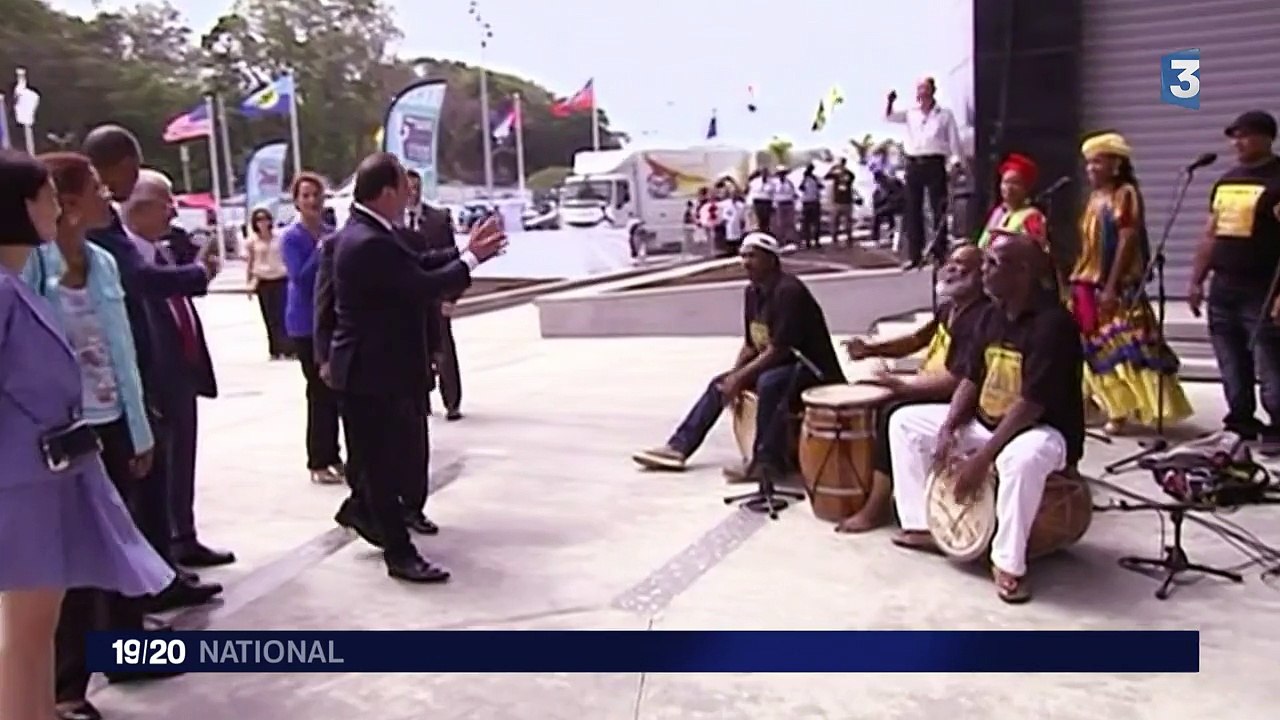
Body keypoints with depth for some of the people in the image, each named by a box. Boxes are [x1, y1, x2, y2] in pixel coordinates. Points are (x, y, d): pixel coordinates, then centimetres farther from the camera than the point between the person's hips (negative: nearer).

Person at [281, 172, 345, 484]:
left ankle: (333, 455, 20)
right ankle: (318, 462, 5)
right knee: (320, 391, -4)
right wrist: (321, 250, -21)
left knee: (336, 388, 9)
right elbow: (300, 278, -19)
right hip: (307, 324, -6)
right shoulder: (291, 237, -8)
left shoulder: (332, 233, 8)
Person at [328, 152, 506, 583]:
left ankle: (360, 508, 39)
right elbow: (424, 288, -25)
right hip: (374, 368, -10)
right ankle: (399, 554, 9)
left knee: (397, 452, 20)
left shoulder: (364, 233, 10)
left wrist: (467, 251, 4)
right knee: (384, 458, -1)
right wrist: (471, 258, -13)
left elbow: (416, 270, 9)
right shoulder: (370, 243, -24)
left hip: (378, 362, 10)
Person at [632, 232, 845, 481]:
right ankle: (678, 447, 3)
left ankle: (766, 461, -31)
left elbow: (778, 350, -27)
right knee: (719, 382, 4)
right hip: (777, 364, 10)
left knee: (769, 383, -37)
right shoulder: (752, 292, 4)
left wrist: (739, 378, -24)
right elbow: (751, 344, 11)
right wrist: (733, 376, -4)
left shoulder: (788, 291, -23)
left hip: (812, 368, -10)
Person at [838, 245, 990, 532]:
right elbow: (918, 339, 20)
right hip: (927, 385, 11)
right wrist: (871, 349, 4)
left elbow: (957, 381, -30)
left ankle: (876, 508, -20)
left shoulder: (980, 318, -23)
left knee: (894, 414, -27)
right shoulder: (949, 307, 10)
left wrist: (902, 385, -24)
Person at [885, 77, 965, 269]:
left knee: (939, 210, -2)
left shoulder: (945, 115, 5)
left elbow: (954, 141, 3)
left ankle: (940, 252, 1)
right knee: (913, 210, 2)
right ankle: (914, 255, 5)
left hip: (935, 164, -3)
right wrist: (890, 102, -5)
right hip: (913, 165, 3)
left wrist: (956, 163, -9)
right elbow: (888, 117, 13)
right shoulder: (910, 113, 13)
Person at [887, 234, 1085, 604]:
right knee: (905, 421, 5)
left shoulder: (1052, 323, -23)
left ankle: (1008, 563, -24)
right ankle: (922, 526, 11)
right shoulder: (993, 315, 3)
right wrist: (948, 429, -10)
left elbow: (1031, 404, -28)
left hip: (1045, 431, -9)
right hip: (986, 421, 9)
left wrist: (982, 458, -29)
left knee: (1023, 457, -43)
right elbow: (970, 378, 7)